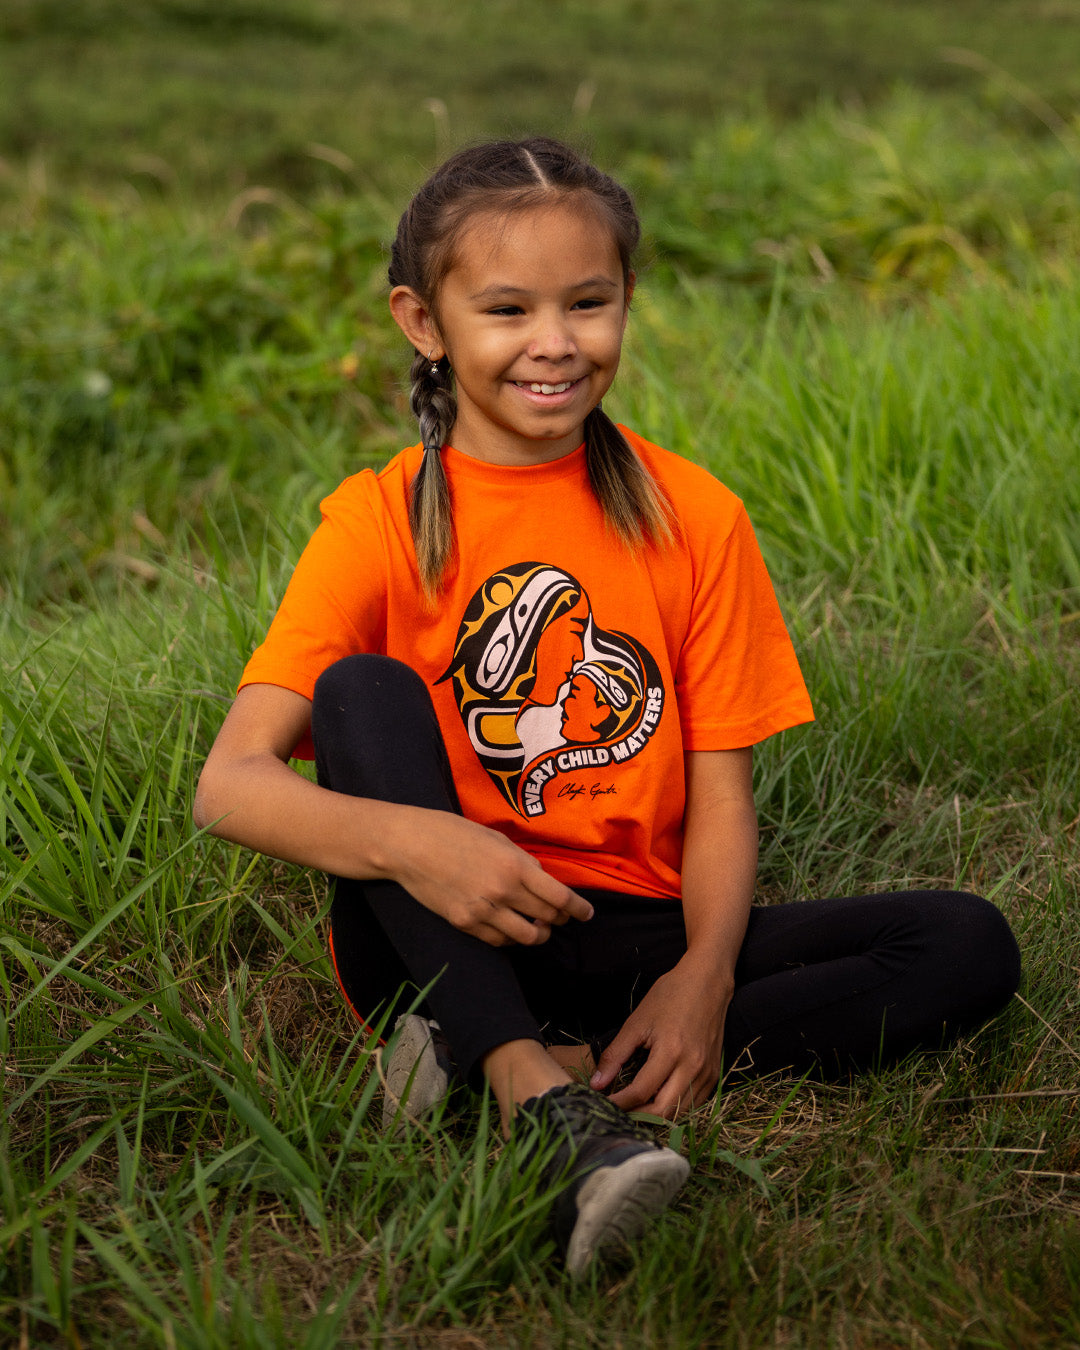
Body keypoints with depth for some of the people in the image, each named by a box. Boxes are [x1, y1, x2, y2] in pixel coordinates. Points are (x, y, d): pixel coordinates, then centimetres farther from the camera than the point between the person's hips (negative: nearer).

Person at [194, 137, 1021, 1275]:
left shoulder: (692, 517, 1)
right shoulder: (380, 522, -5)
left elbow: (720, 797, -1)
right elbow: (230, 786, -15)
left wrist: (705, 976, -20)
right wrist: (410, 841, -34)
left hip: (633, 934, 2)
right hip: (441, 944, -2)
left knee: (971, 945, -15)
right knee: (365, 693, -27)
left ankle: (568, 1062, -26)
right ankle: (536, 1093, -38)